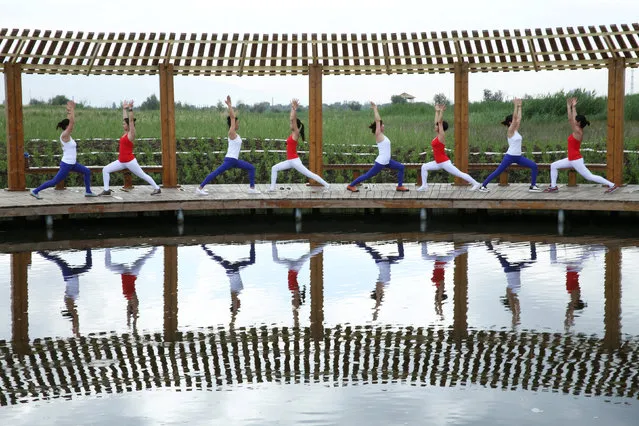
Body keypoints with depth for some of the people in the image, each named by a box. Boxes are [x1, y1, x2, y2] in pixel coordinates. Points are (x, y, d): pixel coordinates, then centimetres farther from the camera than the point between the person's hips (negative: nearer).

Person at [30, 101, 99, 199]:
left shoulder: (66, 134, 6)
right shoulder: (65, 135, -17)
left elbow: (71, 122, 13)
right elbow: (72, 122, -23)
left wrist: (71, 110, 7)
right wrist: (72, 109, -17)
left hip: (72, 163, 10)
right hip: (66, 164, -10)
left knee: (87, 172, 14)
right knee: (54, 182, -4)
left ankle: (88, 191, 20)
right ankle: (35, 191, 4)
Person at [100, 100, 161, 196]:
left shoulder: (131, 134, -10)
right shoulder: (125, 133, 10)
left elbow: (131, 120, -19)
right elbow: (125, 119, 19)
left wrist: (130, 109, -22)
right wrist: (124, 108, 23)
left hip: (130, 161, -8)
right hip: (121, 161, 8)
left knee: (143, 175, 2)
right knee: (105, 170, 0)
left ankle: (157, 188, 14)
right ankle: (106, 190, 1)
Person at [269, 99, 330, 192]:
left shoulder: (296, 133, -11)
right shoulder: (293, 133, 11)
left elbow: (293, 119, -21)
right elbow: (291, 119, 18)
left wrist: (295, 109, -18)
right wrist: (293, 108, 15)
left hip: (295, 161, -9)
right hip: (290, 161, 9)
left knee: (309, 174, -5)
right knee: (274, 168, 7)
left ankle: (326, 185, 1)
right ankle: (273, 187, 7)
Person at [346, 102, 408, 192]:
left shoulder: (381, 135, 9)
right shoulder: (378, 134, -12)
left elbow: (378, 120, 17)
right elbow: (377, 121, -17)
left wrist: (375, 109, 14)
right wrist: (375, 109, -11)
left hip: (387, 161, 9)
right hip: (380, 162, -9)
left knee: (401, 167, 9)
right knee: (368, 175, -1)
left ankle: (400, 186, 14)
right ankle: (351, 186, 10)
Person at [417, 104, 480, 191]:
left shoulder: (441, 136, -12)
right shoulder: (437, 135, 9)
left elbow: (440, 122, -18)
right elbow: (437, 122, 17)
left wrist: (442, 111, -16)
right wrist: (437, 111, 21)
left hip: (444, 162, -9)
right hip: (438, 163, 9)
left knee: (459, 174, -3)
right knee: (424, 167, 5)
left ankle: (475, 183, 6)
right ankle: (424, 186, 5)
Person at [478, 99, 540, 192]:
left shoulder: (516, 130, 11)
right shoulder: (510, 131, -10)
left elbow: (519, 118, 12)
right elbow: (515, 118, -19)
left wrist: (519, 106, 16)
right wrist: (516, 105, -17)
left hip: (518, 157, 7)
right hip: (510, 156, -7)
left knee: (534, 166, -5)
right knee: (497, 172, -2)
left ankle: (533, 186, 0)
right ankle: (483, 186, 8)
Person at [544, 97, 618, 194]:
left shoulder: (578, 132, -18)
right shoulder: (578, 130, 6)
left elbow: (570, 119, -18)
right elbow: (572, 119, 16)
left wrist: (572, 107, -12)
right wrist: (572, 107, 16)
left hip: (576, 160, -10)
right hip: (572, 159, 10)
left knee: (589, 177, -7)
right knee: (553, 166, 11)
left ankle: (612, 185, -3)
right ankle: (553, 187, 13)